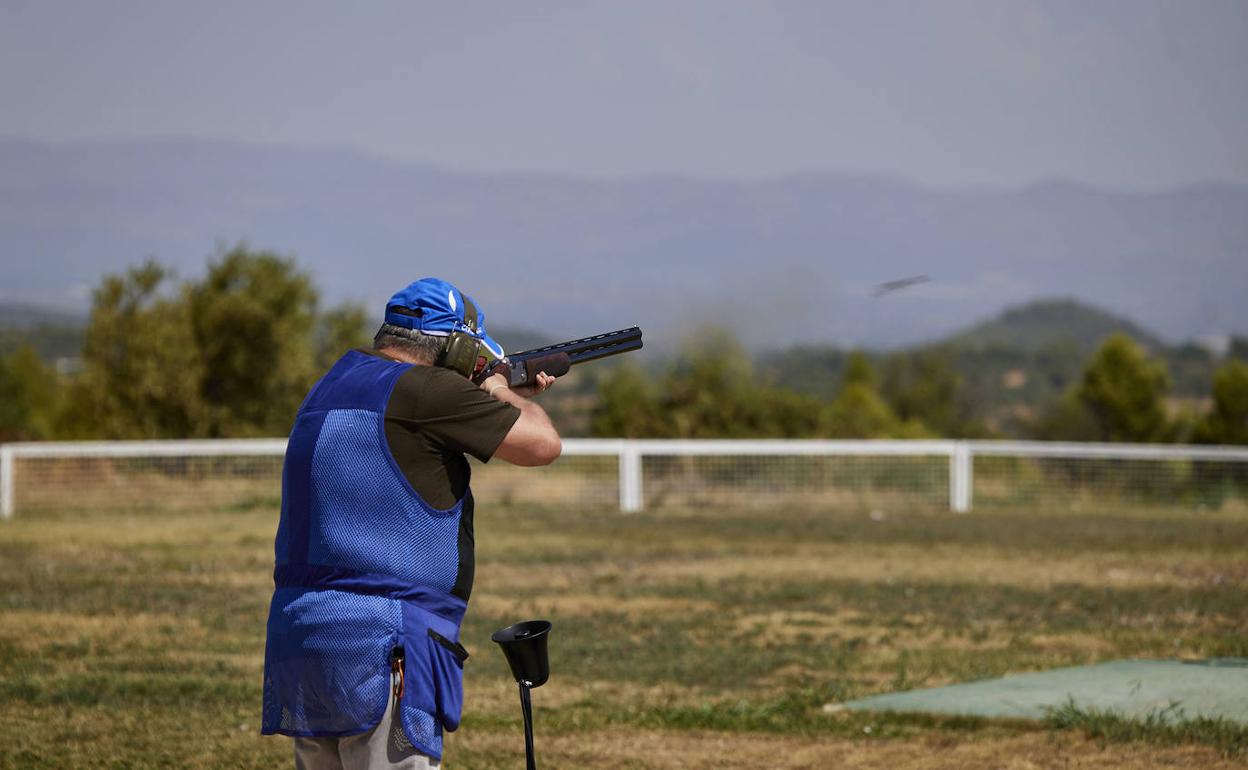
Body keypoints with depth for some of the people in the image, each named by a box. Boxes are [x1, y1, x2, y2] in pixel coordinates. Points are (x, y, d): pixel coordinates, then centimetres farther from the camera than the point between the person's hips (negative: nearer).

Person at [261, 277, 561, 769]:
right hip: (377, 644, -9)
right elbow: (543, 444, -8)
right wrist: (505, 396, 12)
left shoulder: (334, 387, 17)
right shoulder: (420, 389, -11)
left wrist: (515, 400, 34)